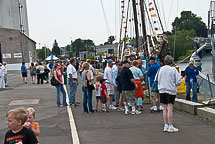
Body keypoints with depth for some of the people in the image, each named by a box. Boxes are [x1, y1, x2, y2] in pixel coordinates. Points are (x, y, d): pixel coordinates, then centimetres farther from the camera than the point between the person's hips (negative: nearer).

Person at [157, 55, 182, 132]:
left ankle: (166, 126, 12)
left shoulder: (161, 69, 6)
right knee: (170, 109, -4)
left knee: (165, 108, 8)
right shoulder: (173, 70, -7)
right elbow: (179, 81, -7)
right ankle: (170, 127, -3)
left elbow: (158, 80, 14)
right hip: (171, 90, -4)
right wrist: (175, 84, 12)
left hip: (162, 90, 4)